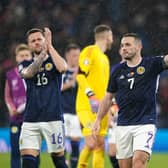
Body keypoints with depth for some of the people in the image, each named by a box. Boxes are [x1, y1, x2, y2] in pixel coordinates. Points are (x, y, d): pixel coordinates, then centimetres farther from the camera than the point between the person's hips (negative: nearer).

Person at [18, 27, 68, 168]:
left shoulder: (54, 60, 7)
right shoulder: (25, 65, 12)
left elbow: (62, 67, -18)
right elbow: (28, 73, -12)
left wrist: (49, 46, -12)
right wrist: (43, 53, -23)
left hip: (53, 118, -2)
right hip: (30, 120, 2)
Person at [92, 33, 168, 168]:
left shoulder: (151, 64, -1)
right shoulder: (118, 70, 8)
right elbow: (108, 97, 16)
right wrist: (98, 120, 13)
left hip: (145, 123, -4)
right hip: (123, 125, 4)